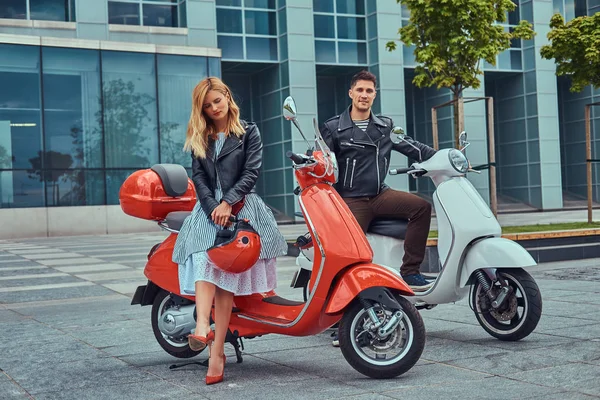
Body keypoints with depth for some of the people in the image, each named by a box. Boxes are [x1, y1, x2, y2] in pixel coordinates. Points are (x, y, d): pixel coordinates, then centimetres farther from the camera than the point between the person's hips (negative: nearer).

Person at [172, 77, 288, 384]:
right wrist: (213, 208, -9)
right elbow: (198, 177, 7)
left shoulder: (248, 132, 9)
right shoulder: (199, 138, 17)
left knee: (225, 275, -11)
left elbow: (251, 172, -1)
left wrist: (228, 203, -13)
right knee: (203, 261, -23)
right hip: (208, 208, 3)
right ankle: (203, 327, -39)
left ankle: (216, 351, -13)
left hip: (239, 207, -3)